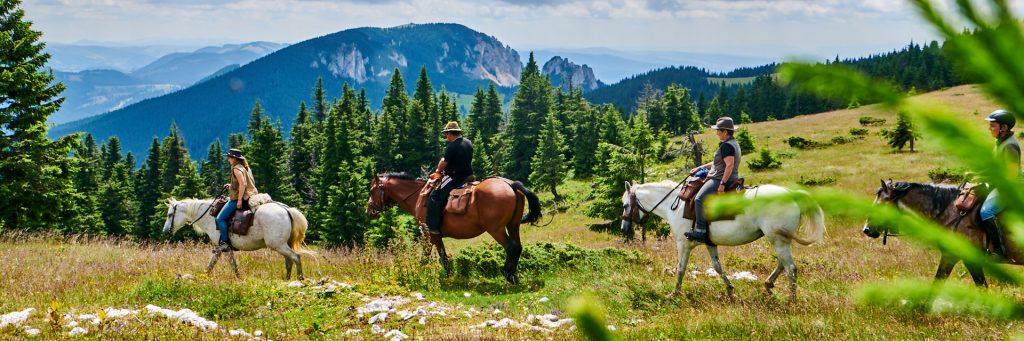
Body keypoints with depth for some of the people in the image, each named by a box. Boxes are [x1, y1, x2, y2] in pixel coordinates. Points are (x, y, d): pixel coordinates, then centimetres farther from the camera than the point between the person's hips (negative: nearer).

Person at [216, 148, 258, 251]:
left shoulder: (236, 169, -12)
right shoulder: (246, 168, 17)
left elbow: (243, 184, -23)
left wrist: (239, 200, -24)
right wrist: (231, 186, 20)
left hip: (238, 198, -10)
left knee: (221, 219, -8)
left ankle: (224, 243, -15)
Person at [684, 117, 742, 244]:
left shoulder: (727, 146, -17)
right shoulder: (733, 143, 18)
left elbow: (730, 164, -28)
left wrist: (722, 184, -30)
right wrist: (701, 167, 24)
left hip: (720, 180, -12)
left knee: (699, 198, -23)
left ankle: (700, 230, -28)